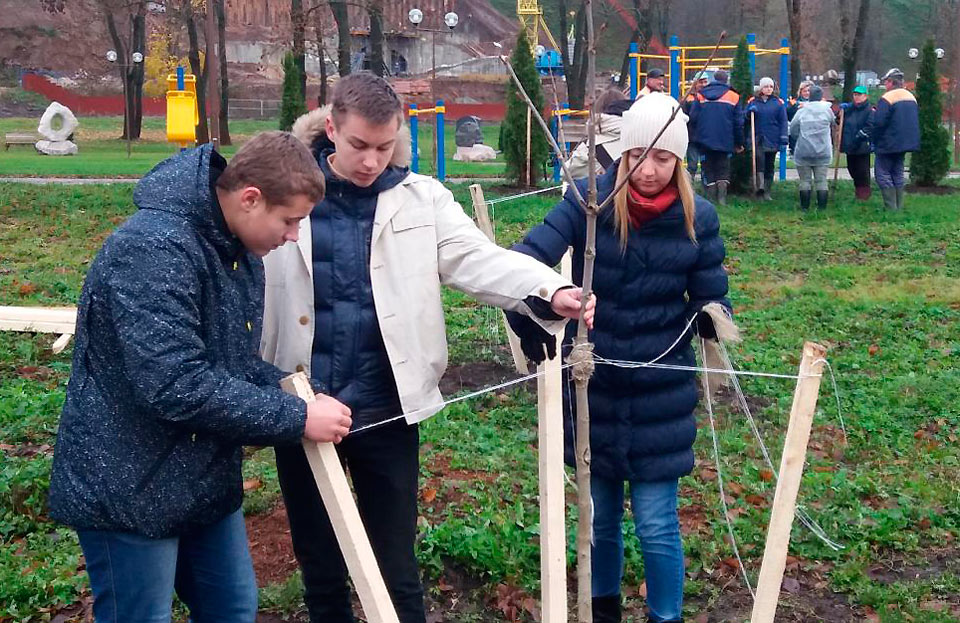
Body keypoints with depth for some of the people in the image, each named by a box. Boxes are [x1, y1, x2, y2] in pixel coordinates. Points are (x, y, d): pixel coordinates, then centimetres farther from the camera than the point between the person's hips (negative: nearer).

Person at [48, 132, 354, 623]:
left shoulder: (237, 249, 5)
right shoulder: (154, 250, -26)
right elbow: (176, 385, -32)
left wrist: (294, 394, -6)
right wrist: (296, 418, -24)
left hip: (205, 481, 9)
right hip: (129, 491, -9)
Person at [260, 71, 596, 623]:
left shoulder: (421, 199, -1)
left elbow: (480, 260, -13)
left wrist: (551, 292, -32)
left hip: (386, 410, 0)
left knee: (397, 568, 12)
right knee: (320, 567, 17)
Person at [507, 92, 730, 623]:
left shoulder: (697, 218, -9)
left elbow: (711, 300, -2)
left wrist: (711, 318, -24)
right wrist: (537, 341, -24)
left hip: (660, 399, -1)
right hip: (591, 392, 1)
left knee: (656, 527, 3)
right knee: (598, 519, 16)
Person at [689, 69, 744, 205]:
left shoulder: (701, 95, 2)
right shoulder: (733, 97, 1)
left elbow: (693, 118, -2)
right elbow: (738, 123, 2)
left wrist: (697, 135, 13)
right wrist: (739, 143, 9)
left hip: (705, 140, 1)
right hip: (725, 141, 0)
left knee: (709, 170, 8)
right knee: (723, 169, 9)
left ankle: (711, 199, 5)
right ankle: (722, 198, -6)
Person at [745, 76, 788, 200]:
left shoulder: (778, 103, 5)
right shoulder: (753, 102, 8)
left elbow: (783, 121, 3)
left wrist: (784, 138, -6)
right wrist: (750, 111, -10)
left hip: (772, 140, 1)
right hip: (758, 140, -1)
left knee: (769, 166, 7)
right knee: (759, 159, -23)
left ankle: (767, 192, 14)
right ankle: (760, 186, -26)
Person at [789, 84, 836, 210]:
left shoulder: (801, 111, -7)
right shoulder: (827, 110, -4)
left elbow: (793, 130, -3)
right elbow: (833, 124, 11)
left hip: (803, 151, -1)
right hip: (823, 152, 1)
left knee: (805, 180, 6)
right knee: (821, 180, 6)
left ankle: (805, 206, 8)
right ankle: (822, 206, 5)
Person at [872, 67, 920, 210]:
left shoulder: (887, 98, -16)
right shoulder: (912, 97, 11)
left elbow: (879, 122, -21)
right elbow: (916, 121, 19)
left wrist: (874, 140, -8)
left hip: (888, 144, -8)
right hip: (906, 143, 8)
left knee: (882, 174, -2)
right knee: (897, 174, 16)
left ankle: (891, 208, -7)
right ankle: (899, 206, 17)